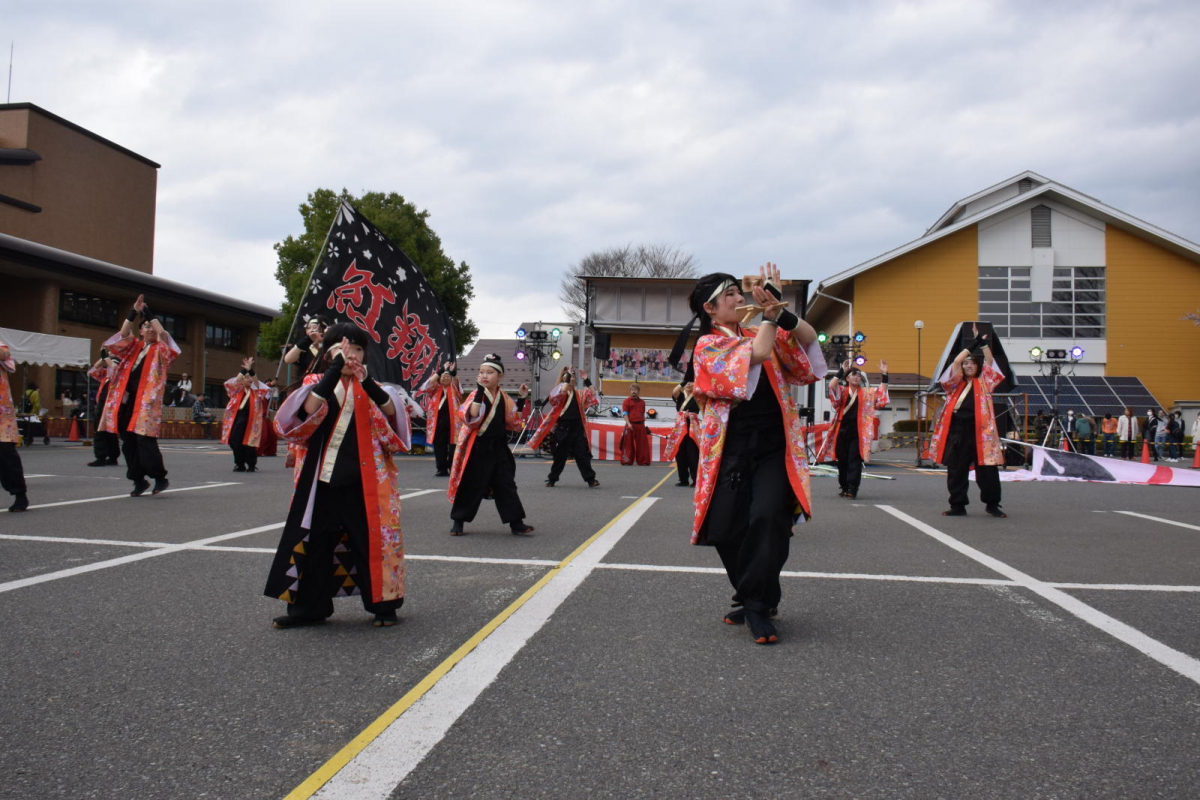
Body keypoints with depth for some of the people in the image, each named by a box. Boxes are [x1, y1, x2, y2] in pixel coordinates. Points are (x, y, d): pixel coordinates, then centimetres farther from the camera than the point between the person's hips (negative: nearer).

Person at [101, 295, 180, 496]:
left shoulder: (161, 350, 7)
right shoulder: (134, 347, 19)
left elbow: (162, 332, -10)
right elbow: (123, 335, 3)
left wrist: (147, 311, -2)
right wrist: (134, 312, -1)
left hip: (147, 400, -5)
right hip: (127, 399, 5)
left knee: (144, 440, -13)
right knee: (128, 441, 4)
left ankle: (160, 477, -2)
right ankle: (139, 480, 13)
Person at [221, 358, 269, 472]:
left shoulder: (255, 391, 12)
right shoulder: (237, 389, 11)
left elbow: (258, 384, -7)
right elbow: (236, 381, -8)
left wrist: (251, 370, -16)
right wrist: (244, 370, -16)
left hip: (250, 418, -1)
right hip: (237, 417, 1)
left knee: (248, 442, -3)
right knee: (235, 441, 0)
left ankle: (251, 465, 10)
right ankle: (239, 464, 13)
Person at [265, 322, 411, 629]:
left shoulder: (369, 386, 9)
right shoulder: (316, 382, 7)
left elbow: (391, 411, -10)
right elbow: (310, 409, -16)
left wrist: (366, 380, -24)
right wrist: (336, 369, -23)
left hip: (364, 479, 0)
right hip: (323, 477, 0)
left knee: (373, 540, 2)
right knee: (316, 541, 7)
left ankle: (382, 604, 14)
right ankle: (310, 606, 21)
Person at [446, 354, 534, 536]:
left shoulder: (504, 399, 7)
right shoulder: (475, 395, -8)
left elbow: (514, 423, 13)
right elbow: (472, 415, -27)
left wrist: (521, 400, 5)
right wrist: (480, 390, -30)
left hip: (499, 448, 4)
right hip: (478, 449, -4)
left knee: (506, 485, 6)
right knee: (470, 486, 2)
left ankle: (516, 523, 11)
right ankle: (457, 521, 18)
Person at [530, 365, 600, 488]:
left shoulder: (579, 393, 13)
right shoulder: (558, 391, 0)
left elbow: (592, 396, 3)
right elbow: (563, 390, -22)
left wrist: (586, 380, -2)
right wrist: (569, 376, -15)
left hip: (577, 428, 3)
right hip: (563, 428, -3)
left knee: (583, 454, 0)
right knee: (560, 455, 5)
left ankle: (591, 479, 1)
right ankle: (552, 479, 19)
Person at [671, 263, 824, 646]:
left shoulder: (759, 335, 15)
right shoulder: (706, 346, 1)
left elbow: (808, 339, 0)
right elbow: (757, 353, -15)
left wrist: (781, 311, -15)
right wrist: (771, 311, -10)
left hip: (773, 447, 2)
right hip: (731, 451, -2)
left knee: (769, 517, -19)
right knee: (728, 531, -1)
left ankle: (757, 605, -5)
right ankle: (753, 597, 26)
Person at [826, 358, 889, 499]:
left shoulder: (866, 393, 10)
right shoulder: (841, 391, 6)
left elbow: (882, 393, 5)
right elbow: (831, 385, -11)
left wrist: (884, 375, -4)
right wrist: (842, 370, -14)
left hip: (858, 431, 0)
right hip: (842, 430, 1)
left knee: (854, 460, -7)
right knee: (842, 460, 7)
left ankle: (852, 489, -9)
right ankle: (844, 488, 18)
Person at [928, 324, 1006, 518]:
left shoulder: (984, 382, 12)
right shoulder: (956, 382, 11)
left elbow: (990, 360, 3)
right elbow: (956, 361, -1)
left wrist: (982, 341, 0)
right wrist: (973, 343, -1)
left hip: (979, 430, -1)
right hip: (957, 430, 1)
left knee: (987, 468, -1)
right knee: (956, 469, 4)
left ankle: (992, 504, 11)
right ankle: (958, 506, 11)